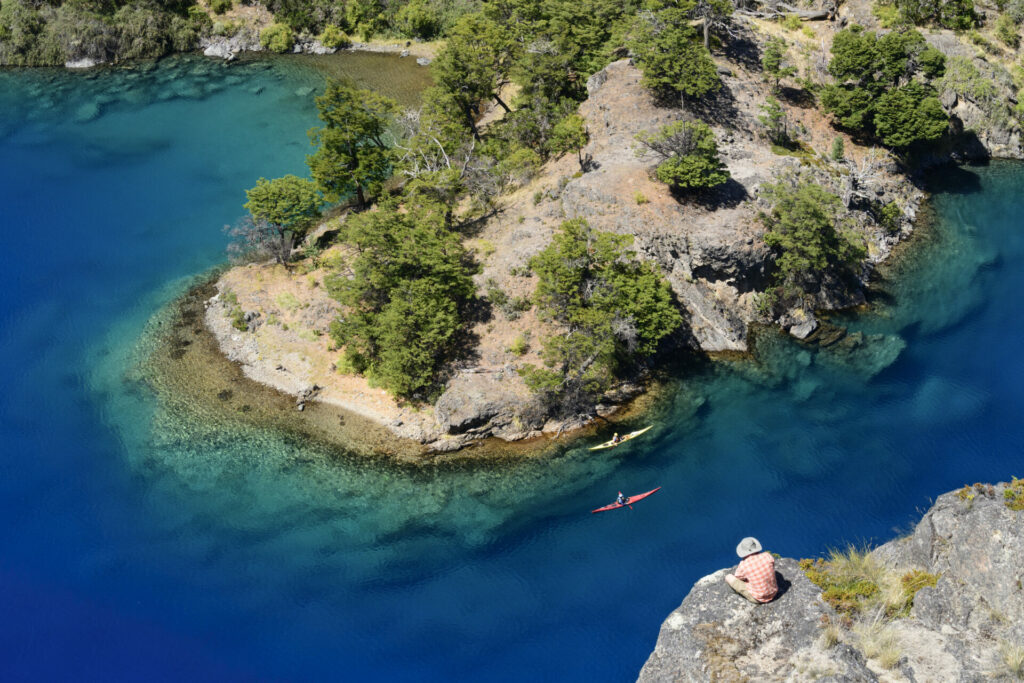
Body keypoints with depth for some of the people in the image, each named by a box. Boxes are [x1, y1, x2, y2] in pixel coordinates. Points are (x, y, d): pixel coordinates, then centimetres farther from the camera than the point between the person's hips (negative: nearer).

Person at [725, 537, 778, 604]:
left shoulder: (743, 565, -19)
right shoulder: (767, 556, -13)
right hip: (773, 594, 5)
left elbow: (737, 578, 3)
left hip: (756, 598, -5)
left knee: (728, 577, 7)